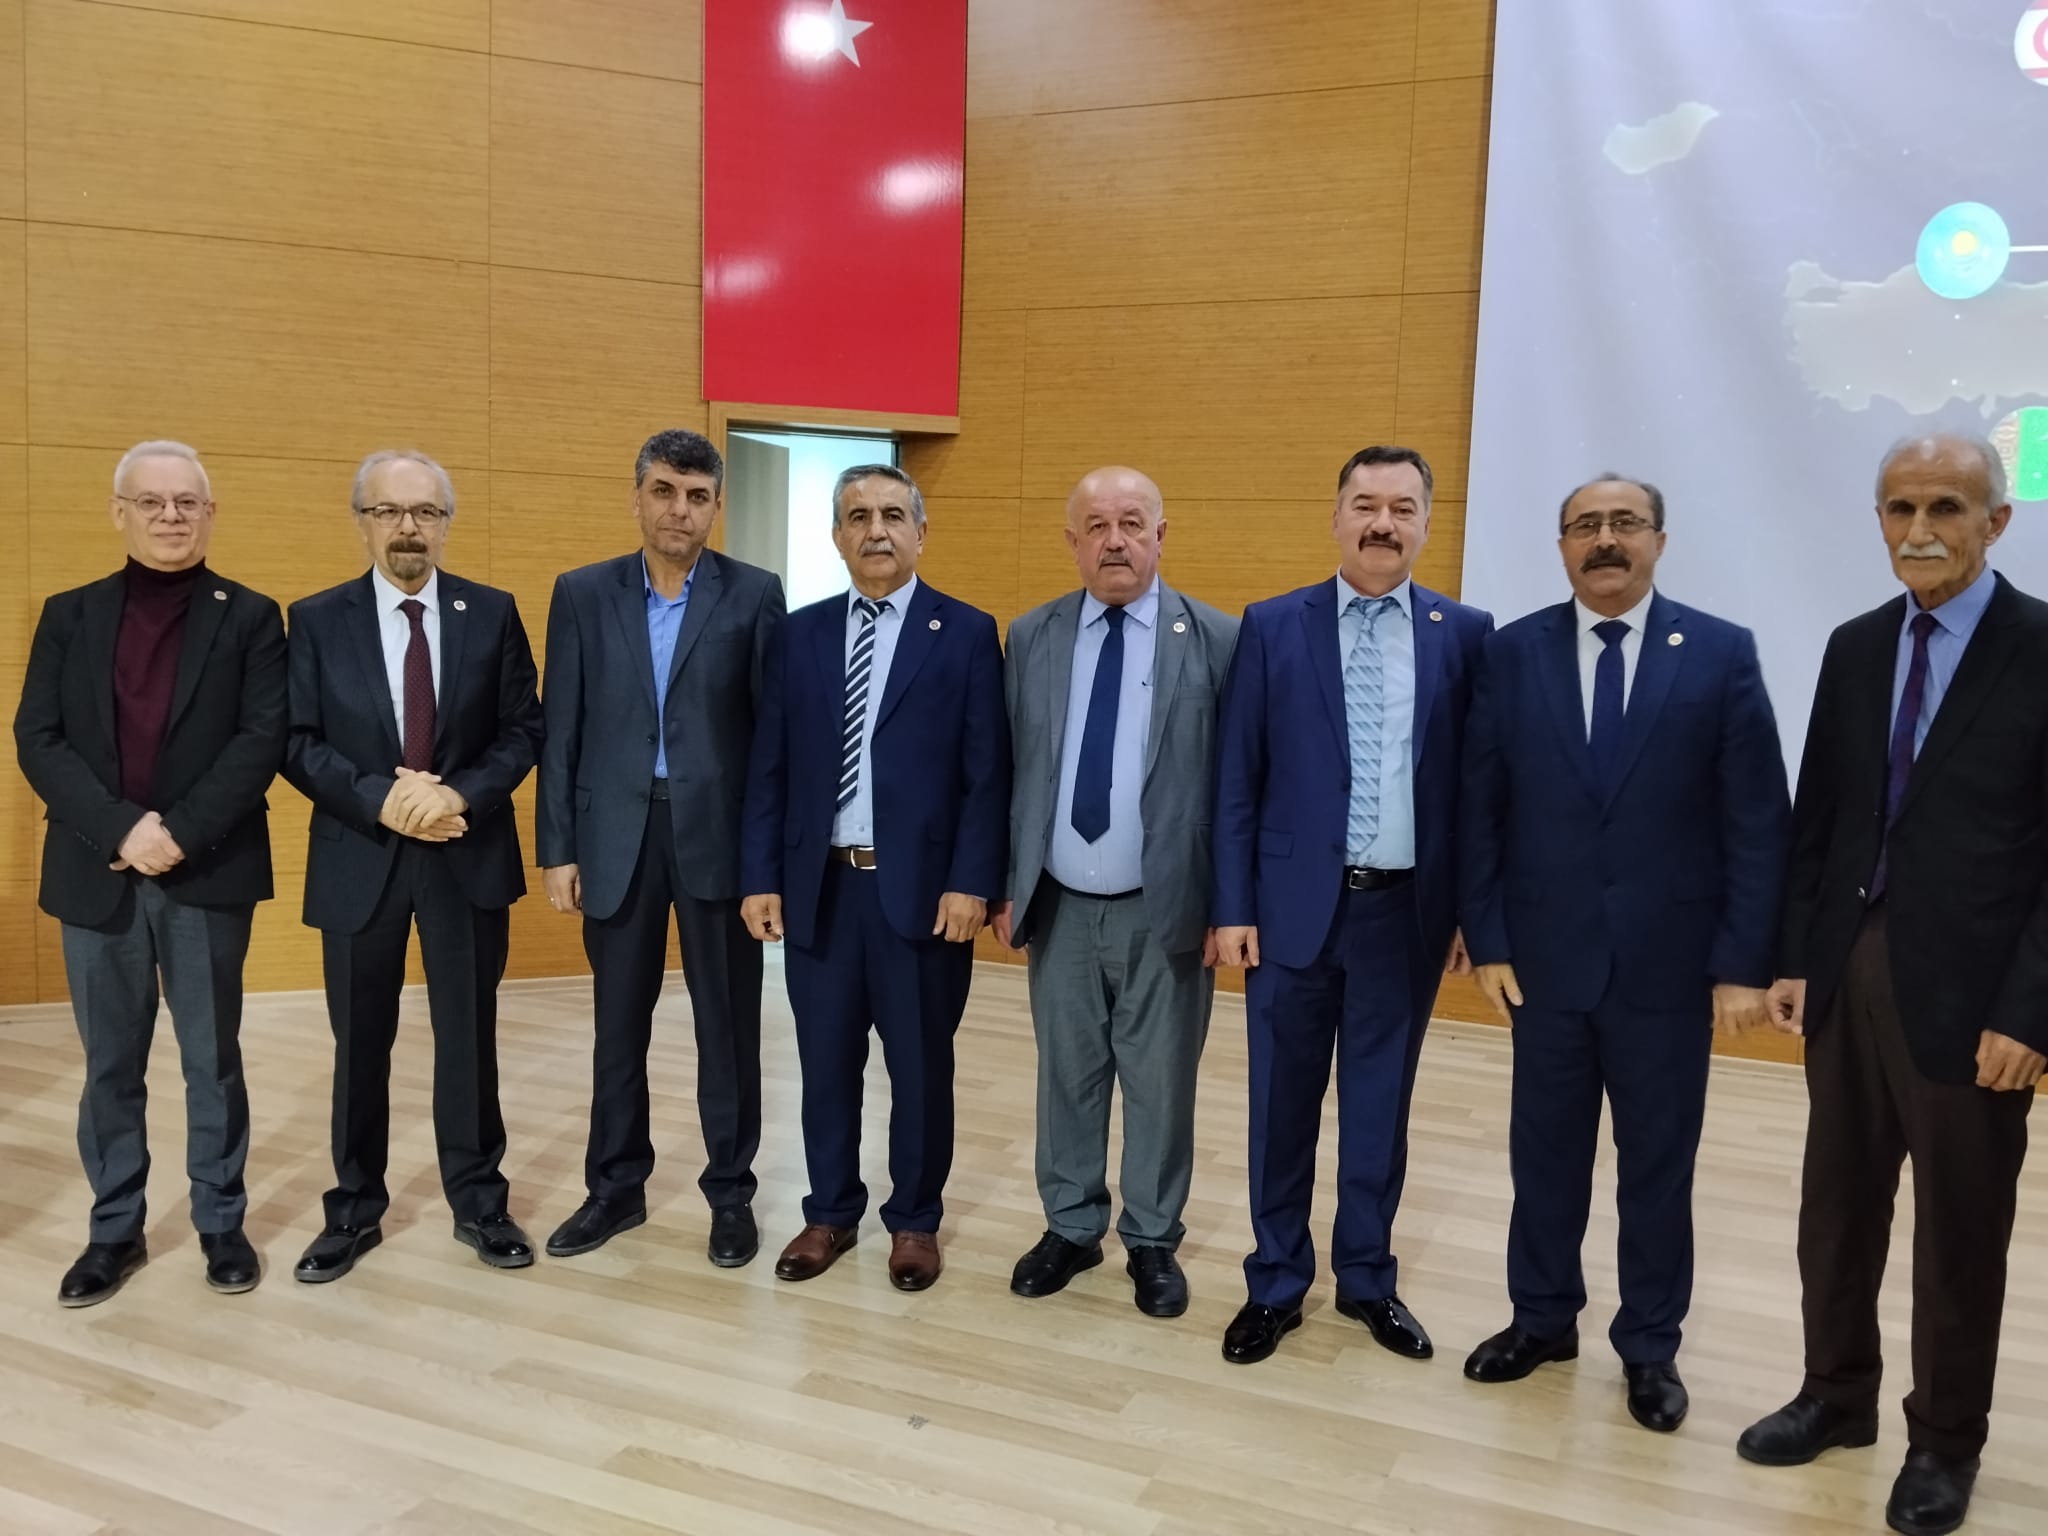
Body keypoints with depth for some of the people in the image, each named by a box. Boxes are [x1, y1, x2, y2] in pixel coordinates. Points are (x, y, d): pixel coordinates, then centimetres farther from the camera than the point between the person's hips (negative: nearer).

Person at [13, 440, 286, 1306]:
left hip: (209, 875, -2)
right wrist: (120, 828, -15)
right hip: (97, 875, 2)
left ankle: (221, 1222, 21)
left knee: (213, 1060, 8)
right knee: (110, 1066, 11)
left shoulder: (250, 618, 2)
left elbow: (262, 741, -8)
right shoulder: (70, 616, 8)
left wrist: (180, 833, -17)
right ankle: (114, 1231, 23)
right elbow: (37, 741, 0)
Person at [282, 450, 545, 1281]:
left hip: (468, 855, 0)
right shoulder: (317, 619, 1)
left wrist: (462, 794, -16)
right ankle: (355, 1209, 25)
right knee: (360, 1044, 11)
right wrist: (381, 799, -18)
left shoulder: (493, 613, 2)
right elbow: (298, 743, -4)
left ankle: (479, 1201, 23)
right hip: (359, 857, 0)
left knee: (469, 1037, 9)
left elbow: (523, 731, 0)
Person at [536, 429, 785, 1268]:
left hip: (720, 833, -2)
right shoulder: (582, 594, 4)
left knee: (728, 1024, 8)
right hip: (617, 835, 2)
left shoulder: (754, 595, -1)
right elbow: (560, 732, 3)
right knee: (618, 1024, 12)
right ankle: (616, 1187, 28)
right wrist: (556, 848, -1)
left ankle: (730, 1191, 22)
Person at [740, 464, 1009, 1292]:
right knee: (826, 1065, 12)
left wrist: (972, 882, -13)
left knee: (920, 1067, 9)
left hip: (922, 889, -2)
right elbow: (769, 769, 7)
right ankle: (830, 1211, 29)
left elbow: (987, 774, -6)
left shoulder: (967, 633, -1)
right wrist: (759, 876, 0)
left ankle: (914, 1219, 26)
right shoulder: (799, 635, 8)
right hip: (818, 887, 3)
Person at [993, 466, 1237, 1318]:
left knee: (1160, 1083, 9)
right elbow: (1008, 770, 6)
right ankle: (1070, 1227, 31)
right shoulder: (1032, 638, 4)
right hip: (1060, 906, 3)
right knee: (1066, 1076, 14)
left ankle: (1153, 1240, 27)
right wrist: (1006, 885, 4)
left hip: (1166, 910, -2)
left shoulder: (1218, 641, -5)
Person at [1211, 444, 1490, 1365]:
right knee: (1283, 1101, 9)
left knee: (1381, 1103, 14)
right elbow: (1236, 780, -1)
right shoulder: (1272, 627, -1)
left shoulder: (1466, 634, 1)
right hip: (1297, 904, -1)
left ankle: (1367, 1278, 31)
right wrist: (1232, 906, -5)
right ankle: (1277, 1283, 26)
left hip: (1408, 909, 1)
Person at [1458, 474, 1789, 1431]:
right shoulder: (1512, 653, 0)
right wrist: (1486, 940, -4)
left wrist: (1744, 963, -8)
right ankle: (1543, 1318, 33)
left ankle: (1649, 1347, 30)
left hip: (1670, 964, -1)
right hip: (1544, 957, 1)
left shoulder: (1721, 654, -4)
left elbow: (1758, 821, -4)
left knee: (1658, 1162, 12)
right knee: (1545, 1152, 14)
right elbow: (1479, 809, 0)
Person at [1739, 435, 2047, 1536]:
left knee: (1959, 1235, 10)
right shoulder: (1856, 648, 7)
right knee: (1837, 1209, 16)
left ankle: (1944, 1441, 29)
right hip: (1848, 974, 5)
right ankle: (1836, 1394, 35)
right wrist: (1792, 956, 6)